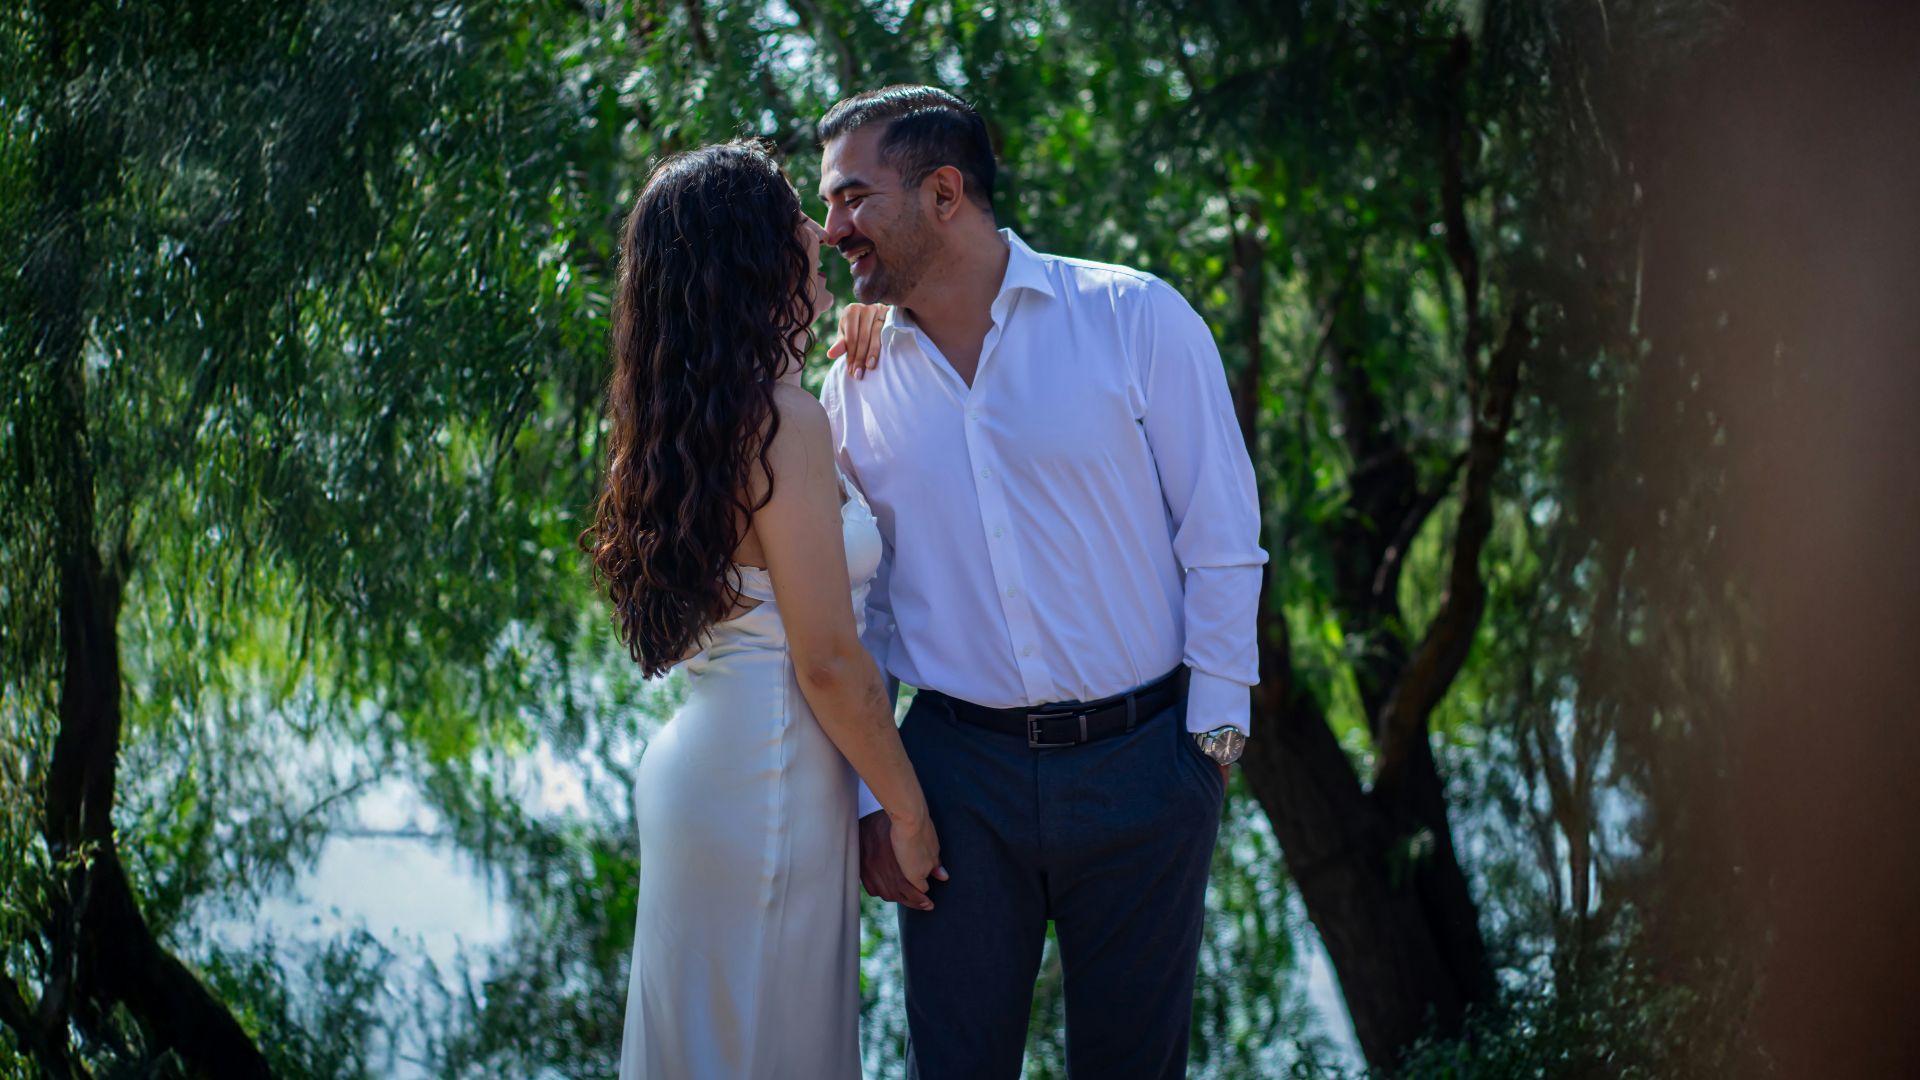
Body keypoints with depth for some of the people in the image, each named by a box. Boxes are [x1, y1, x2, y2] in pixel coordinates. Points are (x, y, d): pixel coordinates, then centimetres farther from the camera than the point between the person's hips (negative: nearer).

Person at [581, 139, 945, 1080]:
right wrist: (908, 810, -7)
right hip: (767, 781, -9)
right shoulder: (783, 418, -18)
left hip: (704, 751, 9)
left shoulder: (696, 412, 9)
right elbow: (828, 659, -18)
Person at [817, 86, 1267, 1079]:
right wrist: (869, 795, 4)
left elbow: (1221, 540, -4)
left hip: (1141, 764, -2)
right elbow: (852, 606, 10)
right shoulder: (854, 384, 4)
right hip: (957, 775, 2)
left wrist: (1212, 738, -6)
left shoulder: (1135, 318, -6)